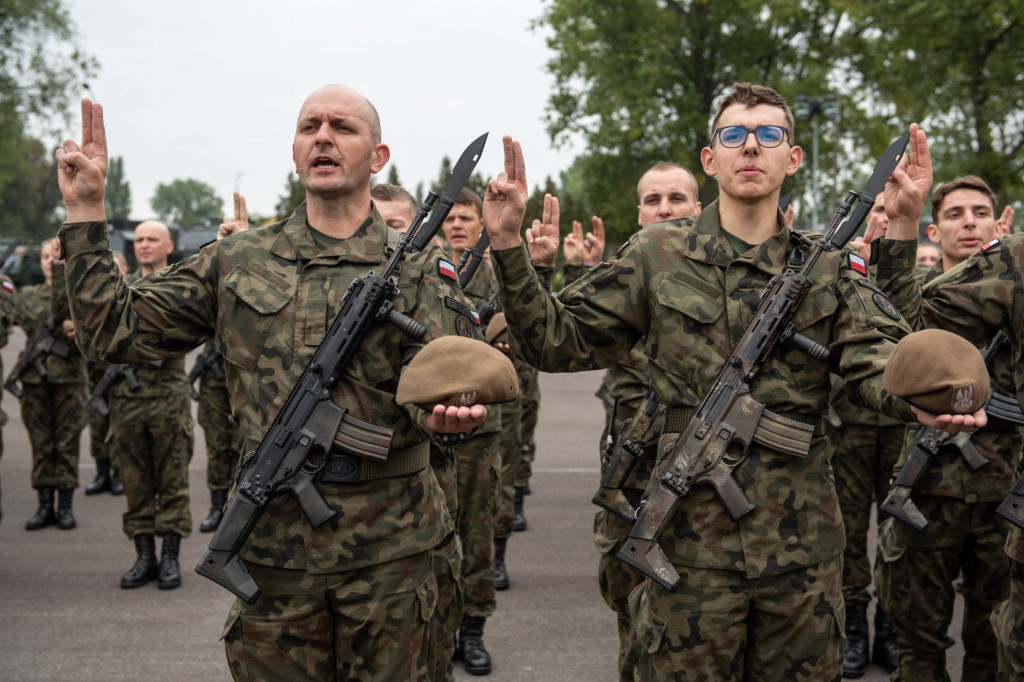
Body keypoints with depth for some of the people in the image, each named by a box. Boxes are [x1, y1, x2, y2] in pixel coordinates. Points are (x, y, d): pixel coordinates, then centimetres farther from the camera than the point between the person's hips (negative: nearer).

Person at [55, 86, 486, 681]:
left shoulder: (420, 270, 1)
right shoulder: (237, 261, 7)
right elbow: (116, 331, 6)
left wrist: (448, 416, -32)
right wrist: (85, 211, -1)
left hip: (388, 547, -1)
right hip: (272, 538, 2)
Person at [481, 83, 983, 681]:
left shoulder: (829, 269, 6)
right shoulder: (658, 256, 3)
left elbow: (875, 359, -9)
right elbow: (559, 341, 3)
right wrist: (510, 247, -9)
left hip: (802, 539, 2)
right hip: (692, 535, -2)